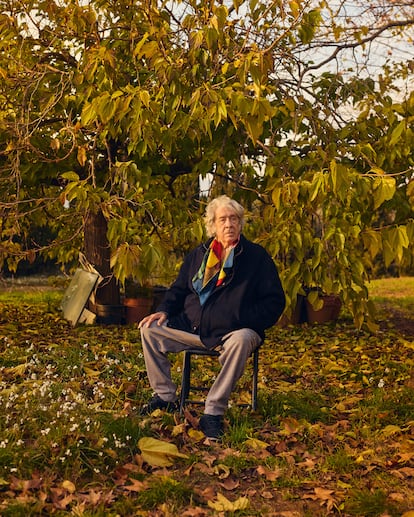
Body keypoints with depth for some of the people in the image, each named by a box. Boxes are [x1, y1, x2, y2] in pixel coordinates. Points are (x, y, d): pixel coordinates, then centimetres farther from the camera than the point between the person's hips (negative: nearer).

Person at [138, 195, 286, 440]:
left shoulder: (257, 256, 1)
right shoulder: (198, 255, 13)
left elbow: (275, 302, -2)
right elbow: (178, 290, 22)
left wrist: (244, 320, -17)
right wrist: (164, 310, 1)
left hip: (234, 332, -5)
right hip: (192, 327, 5)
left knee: (241, 342, -38)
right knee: (150, 329, -9)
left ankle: (214, 412, -28)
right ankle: (166, 397, -1)